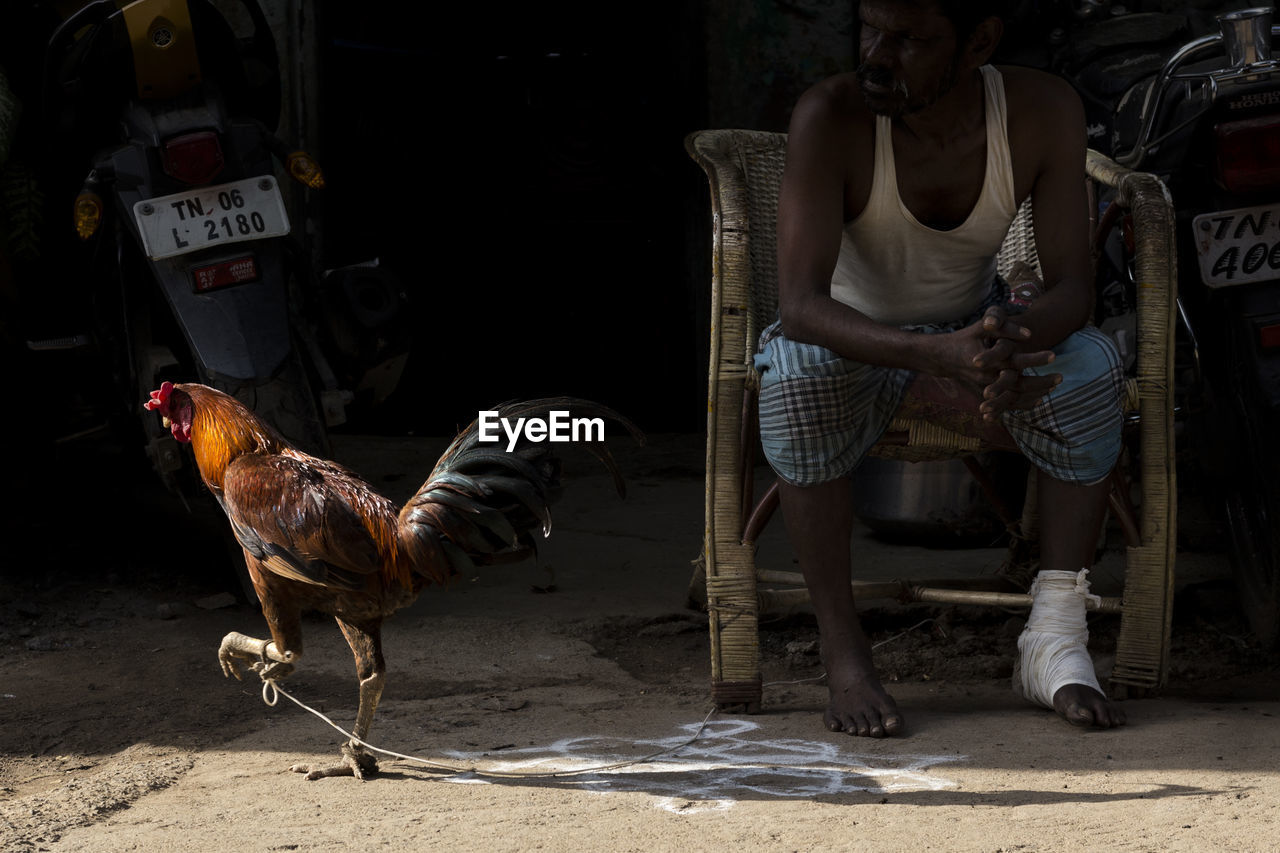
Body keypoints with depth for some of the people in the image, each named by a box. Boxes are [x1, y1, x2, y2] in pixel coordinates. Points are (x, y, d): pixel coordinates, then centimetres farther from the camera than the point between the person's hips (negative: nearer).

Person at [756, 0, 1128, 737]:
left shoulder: (1043, 111, -20)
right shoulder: (831, 118, -28)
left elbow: (1072, 283, -18)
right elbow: (799, 305, -36)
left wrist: (1010, 344, -43)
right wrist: (937, 358, -53)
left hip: (976, 324, 2)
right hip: (856, 337, -2)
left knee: (1091, 367, -28)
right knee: (795, 381, -36)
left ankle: (1055, 641, -21)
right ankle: (844, 650, -25)